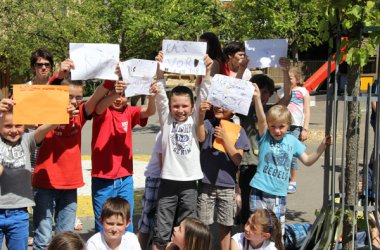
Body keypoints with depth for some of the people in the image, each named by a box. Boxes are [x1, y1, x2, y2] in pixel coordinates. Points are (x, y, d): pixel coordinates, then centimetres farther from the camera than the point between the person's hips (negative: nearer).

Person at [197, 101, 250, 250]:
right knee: (202, 224, 6)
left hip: (228, 186, 1)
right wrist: (201, 115, -42)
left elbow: (238, 160, -6)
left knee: (225, 225, 12)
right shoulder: (208, 124, -3)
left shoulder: (238, 131, 1)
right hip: (206, 183, -1)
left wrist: (225, 138, -17)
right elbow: (201, 138, -25)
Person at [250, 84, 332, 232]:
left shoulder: (292, 141, 5)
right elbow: (261, 120, -21)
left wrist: (322, 147, 1)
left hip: (279, 194, 3)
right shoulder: (265, 137, -3)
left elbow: (307, 161, 14)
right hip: (259, 192, -2)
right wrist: (257, 98, -37)